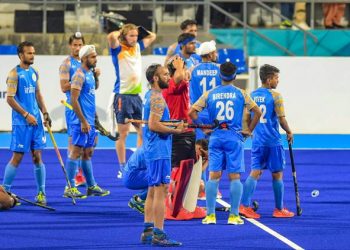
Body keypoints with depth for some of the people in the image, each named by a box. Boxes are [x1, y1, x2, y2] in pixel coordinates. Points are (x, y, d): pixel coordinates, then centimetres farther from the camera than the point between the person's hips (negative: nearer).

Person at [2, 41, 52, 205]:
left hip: (36, 121, 6)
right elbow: (10, 98, -13)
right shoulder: (15, 74, -9)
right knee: (17, 157, -4)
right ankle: (4, 190, 6)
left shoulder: (34, 73, 12)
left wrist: (45, 113, 11)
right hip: (21, 122, -6)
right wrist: (26, 115, -16)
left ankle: (41, 192, 10)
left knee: (37, 157, 6)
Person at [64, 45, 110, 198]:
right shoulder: (80, 75, -14)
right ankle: (70, 188, -6)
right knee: (76, 152, -8)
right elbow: (74, 100, -19)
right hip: (81, 121, -9)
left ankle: (92, 187, 20)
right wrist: (83, 121, -20)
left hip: (89, 121, 9)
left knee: (87, 153, 14)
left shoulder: (90, 74, 15)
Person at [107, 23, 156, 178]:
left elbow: (152, 36, 27)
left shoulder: (137, 47, 12)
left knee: (143, 131, 7)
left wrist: (136, 30, 14)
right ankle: (122, 168, 3)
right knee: (123, 133, -2)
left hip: (136, 95, 7)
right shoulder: (118, 49, -6)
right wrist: (121, 32, -7)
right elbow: (111, 37, -27)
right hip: (123, 95, -7)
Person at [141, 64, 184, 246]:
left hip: (152, 149, 10)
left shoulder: (150, 95, 16)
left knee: (153, 191, 13)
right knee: (161, 190, -10)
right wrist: (176, 130, -17)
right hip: (159, 151, -10)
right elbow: (153, 125, -24)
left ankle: (148, 232, 15)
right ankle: (158, 235, -13)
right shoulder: (157, 98, -15)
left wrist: (173, 127, 16)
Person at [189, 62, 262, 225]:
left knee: (213, 176, 2)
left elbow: (192, 112, 1)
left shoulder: (209, 94, 5)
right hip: (234, 137, -2)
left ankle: (210, 215, 0)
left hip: (216, 137, 2)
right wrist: (249, 130, 6)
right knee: (235, 176, 1)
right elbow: (257, 112, -2)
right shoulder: (240, 94, 1)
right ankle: (234, 216, -1)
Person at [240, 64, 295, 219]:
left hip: (257, 141, 5)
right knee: (277, 175, 6)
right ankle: (279, 209, 14)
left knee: (255, 173, 4)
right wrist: (289, 132, 4)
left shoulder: (252, 95, 6)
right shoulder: (275, 96, -11)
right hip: (273, 141, -5)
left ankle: (244, 206, -8)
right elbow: (281, 119, -12)